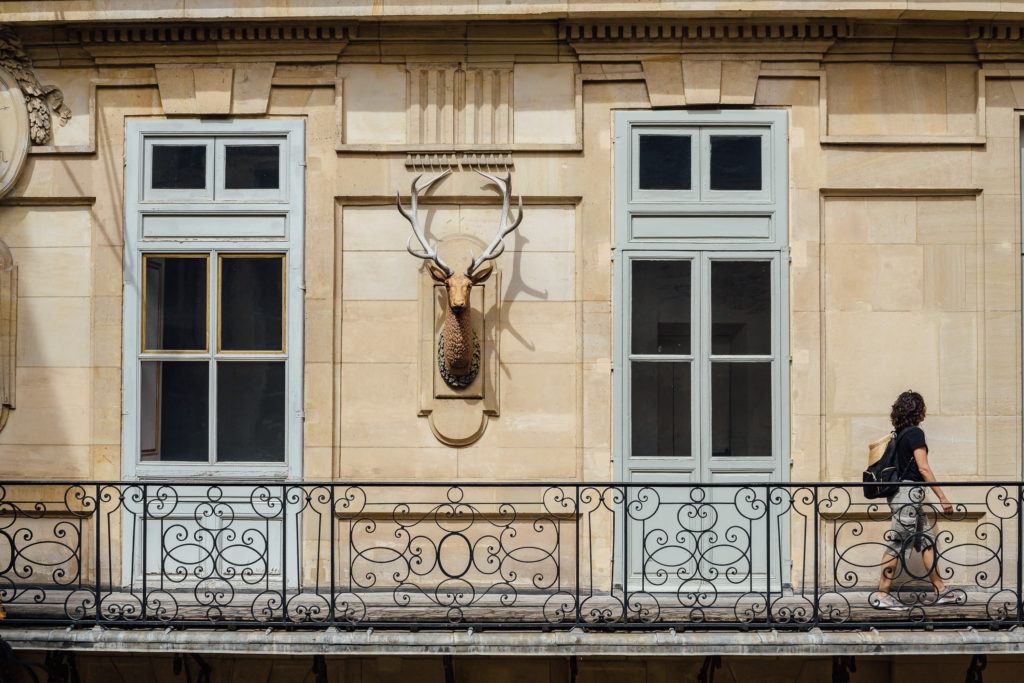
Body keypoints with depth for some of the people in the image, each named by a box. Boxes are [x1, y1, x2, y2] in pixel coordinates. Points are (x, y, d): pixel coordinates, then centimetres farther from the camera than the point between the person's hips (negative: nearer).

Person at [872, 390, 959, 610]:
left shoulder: (899, 434, 14)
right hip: (909, 493, -9)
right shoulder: (915, 433, -11)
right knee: (897, 544, -7)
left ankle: (940, 591, 18)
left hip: (899, 492, 9)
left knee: (927, 540, 13)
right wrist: (942, 497, -10)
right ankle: (882, 595, -6)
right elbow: (923, 468, -14)